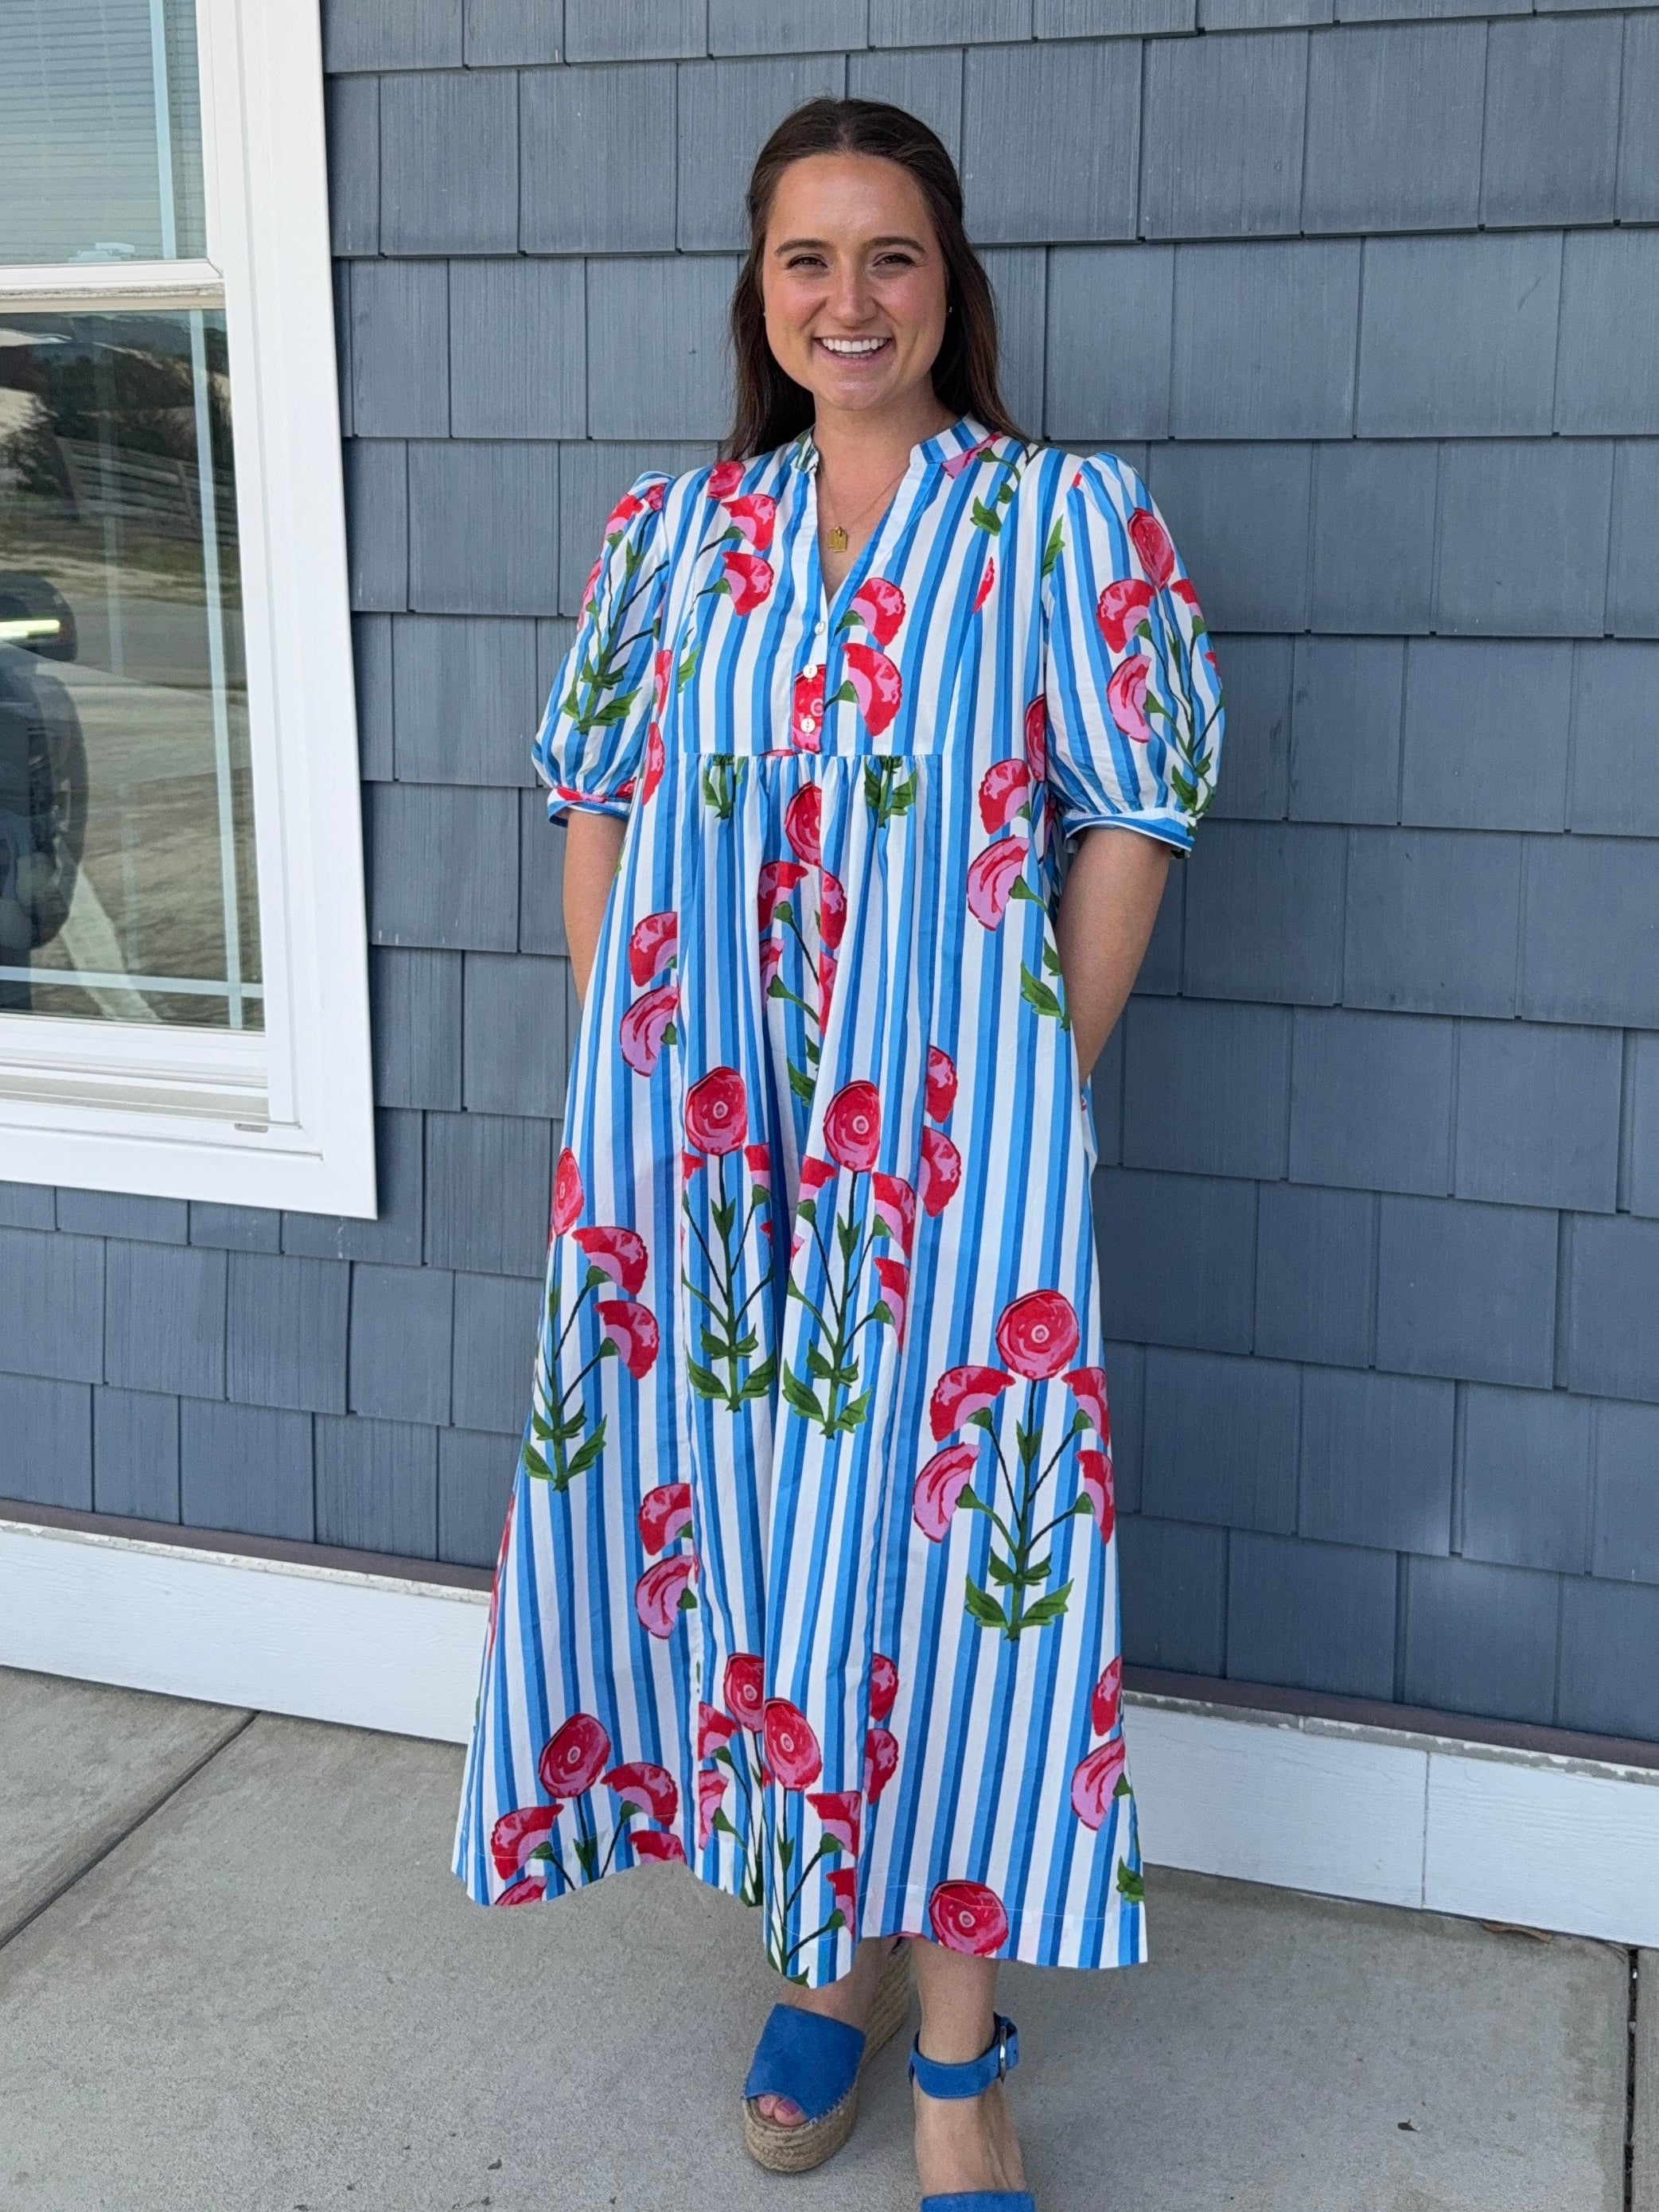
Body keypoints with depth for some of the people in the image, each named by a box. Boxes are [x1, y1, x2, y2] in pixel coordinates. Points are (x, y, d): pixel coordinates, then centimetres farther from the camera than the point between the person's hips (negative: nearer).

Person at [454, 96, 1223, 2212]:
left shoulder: (1068, 522, 0)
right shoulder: (669, 532, 11)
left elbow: (1128, 821, -2)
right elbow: (598, 801, 12)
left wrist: (1039, 1095, -8)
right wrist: (616, 1078, 3)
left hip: (951, 1135, -3)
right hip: (703, 1141, 4)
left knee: (940, 1533, 0)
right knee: (739, 1519, 9)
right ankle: (825, 1951, 32)